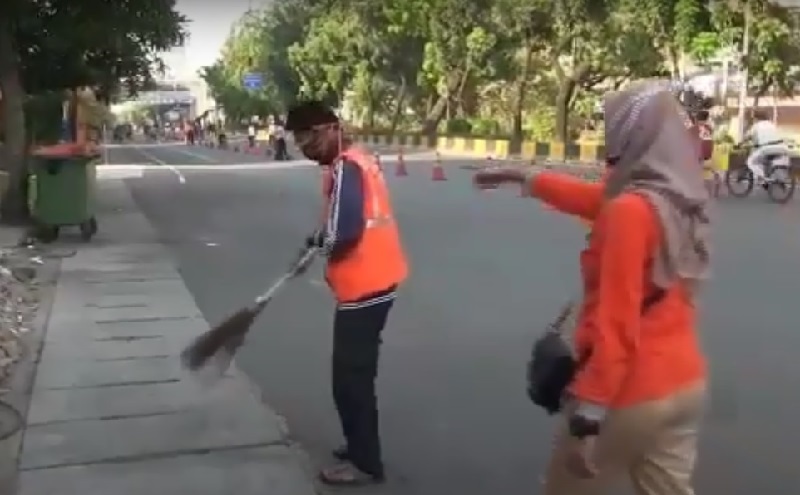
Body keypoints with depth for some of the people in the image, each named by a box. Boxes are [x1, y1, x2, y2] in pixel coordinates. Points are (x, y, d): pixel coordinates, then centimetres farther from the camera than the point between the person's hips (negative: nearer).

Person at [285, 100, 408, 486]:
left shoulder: (344, 168, -19)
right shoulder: (357, 160, 11)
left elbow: (344, 233, -26)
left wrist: (320, 243, -7)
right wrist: (324, 239, 4)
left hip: (363, 287, -10)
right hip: (375, 281, 10)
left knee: (350, 378, 2)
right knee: (356, 373, 20)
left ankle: (364, 463, 14)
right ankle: (360, 447, 33)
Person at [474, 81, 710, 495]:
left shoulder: (630, 211, -21)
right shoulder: (679, 198, 4)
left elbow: (616, 323, -25)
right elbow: (596, 199, 20)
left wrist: (588, 413, -22)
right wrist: (524, 179, 31)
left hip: (632, 393, -7)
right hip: (685, 383, 7)